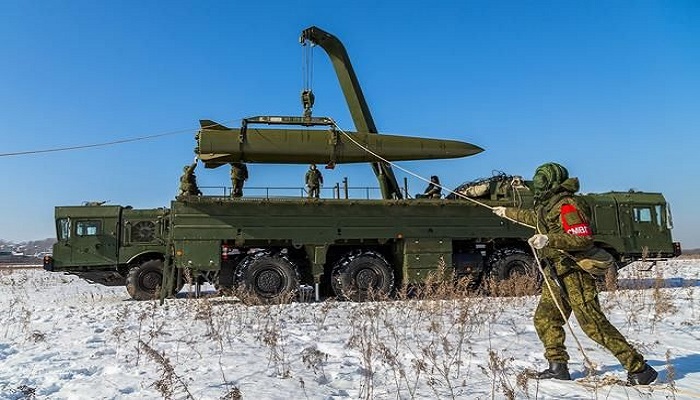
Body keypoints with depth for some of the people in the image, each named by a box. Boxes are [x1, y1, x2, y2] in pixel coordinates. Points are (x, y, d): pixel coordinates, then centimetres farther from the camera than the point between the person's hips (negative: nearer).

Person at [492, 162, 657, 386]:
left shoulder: (567, 206, -15)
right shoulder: (548, 205, 15)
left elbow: (584, 240, -23)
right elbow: (535, 219, 37)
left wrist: (549, 240, -28)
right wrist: (508, 212, 47)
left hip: (575, 273, -10)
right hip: (557, 275, 10)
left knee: (593, 324, -12)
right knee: (544, 319, 10)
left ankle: (638, 369, -3)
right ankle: (558, 367, 19)